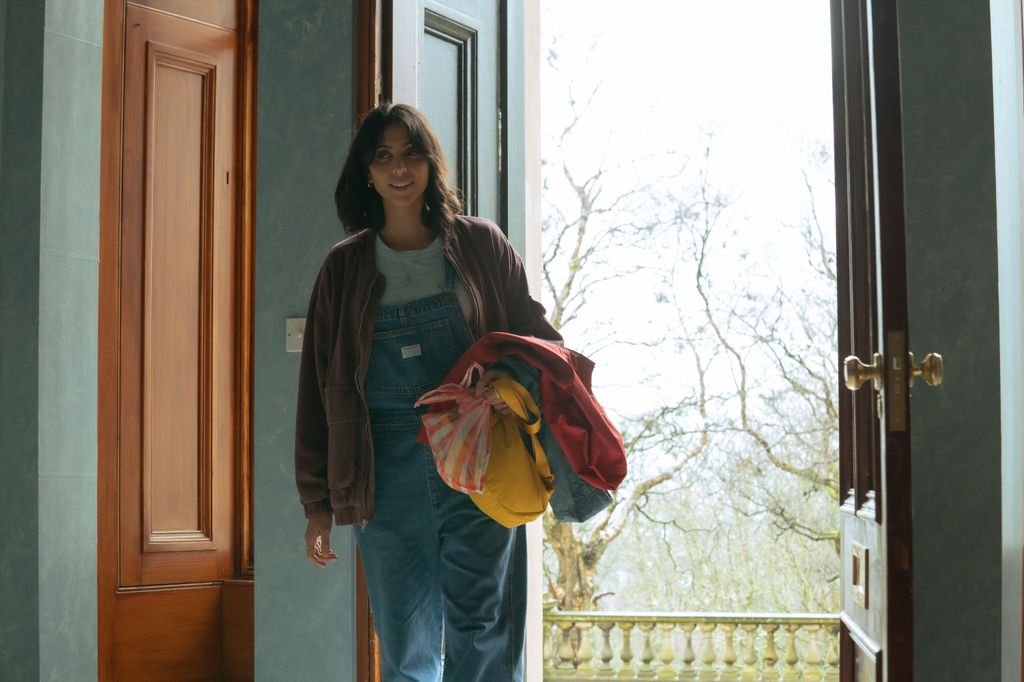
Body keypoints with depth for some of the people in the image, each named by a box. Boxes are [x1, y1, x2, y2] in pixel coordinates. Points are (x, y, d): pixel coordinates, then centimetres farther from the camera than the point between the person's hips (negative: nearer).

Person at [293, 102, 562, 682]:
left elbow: (540, 338, 10)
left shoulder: (480, 245, 8)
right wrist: (318, 502, 8)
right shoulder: (344, 268, 11)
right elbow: (321, 387, 12)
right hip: (388, 476, 2)